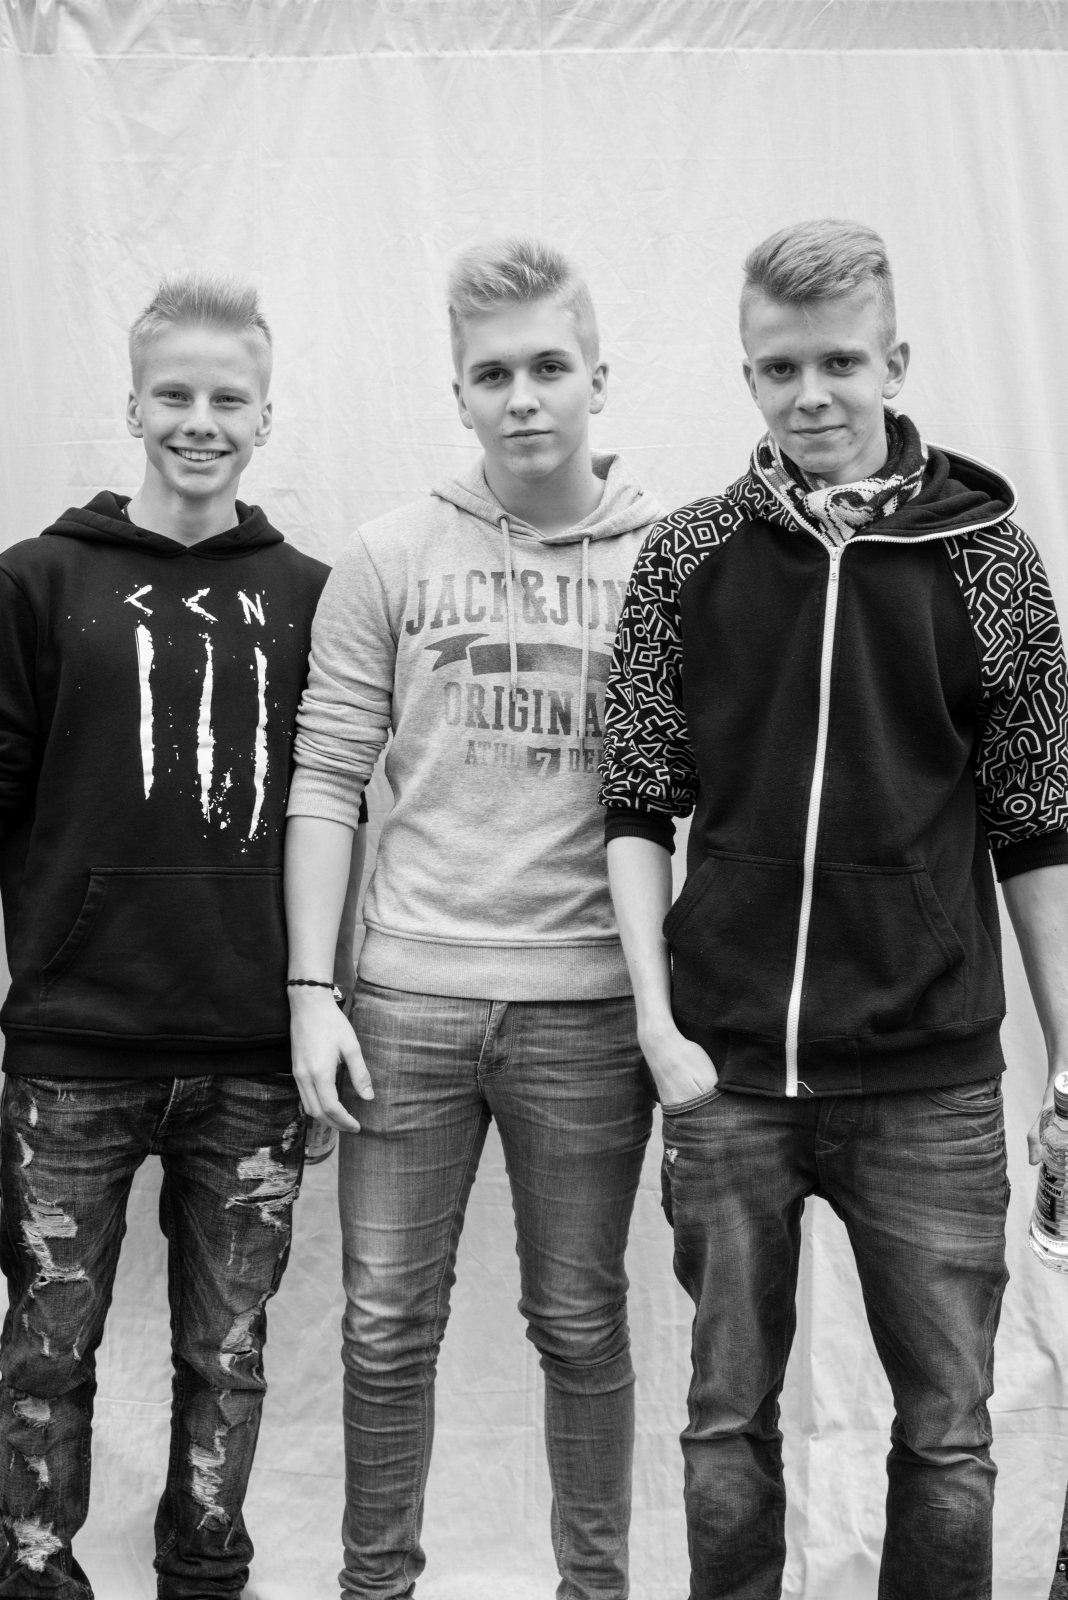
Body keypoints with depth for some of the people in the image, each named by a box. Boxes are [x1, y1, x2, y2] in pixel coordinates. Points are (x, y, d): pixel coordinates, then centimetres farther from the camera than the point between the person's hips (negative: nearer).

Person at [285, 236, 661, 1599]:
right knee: (388, 1326, 10)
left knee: (580, 1324, 13)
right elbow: (325, 780, 2)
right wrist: (312, 988, -3)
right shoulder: (391, 560, 3)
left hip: (590, 1003, -1)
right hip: (408, 994, 1)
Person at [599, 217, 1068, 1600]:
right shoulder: (686, 559, 2)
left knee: (947, 1435, 9)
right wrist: (660, 1024, -6)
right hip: (727, 1072, 1)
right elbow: (638, 805, 3)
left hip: (933, 1083, 0)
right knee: (727, 1420, 13)